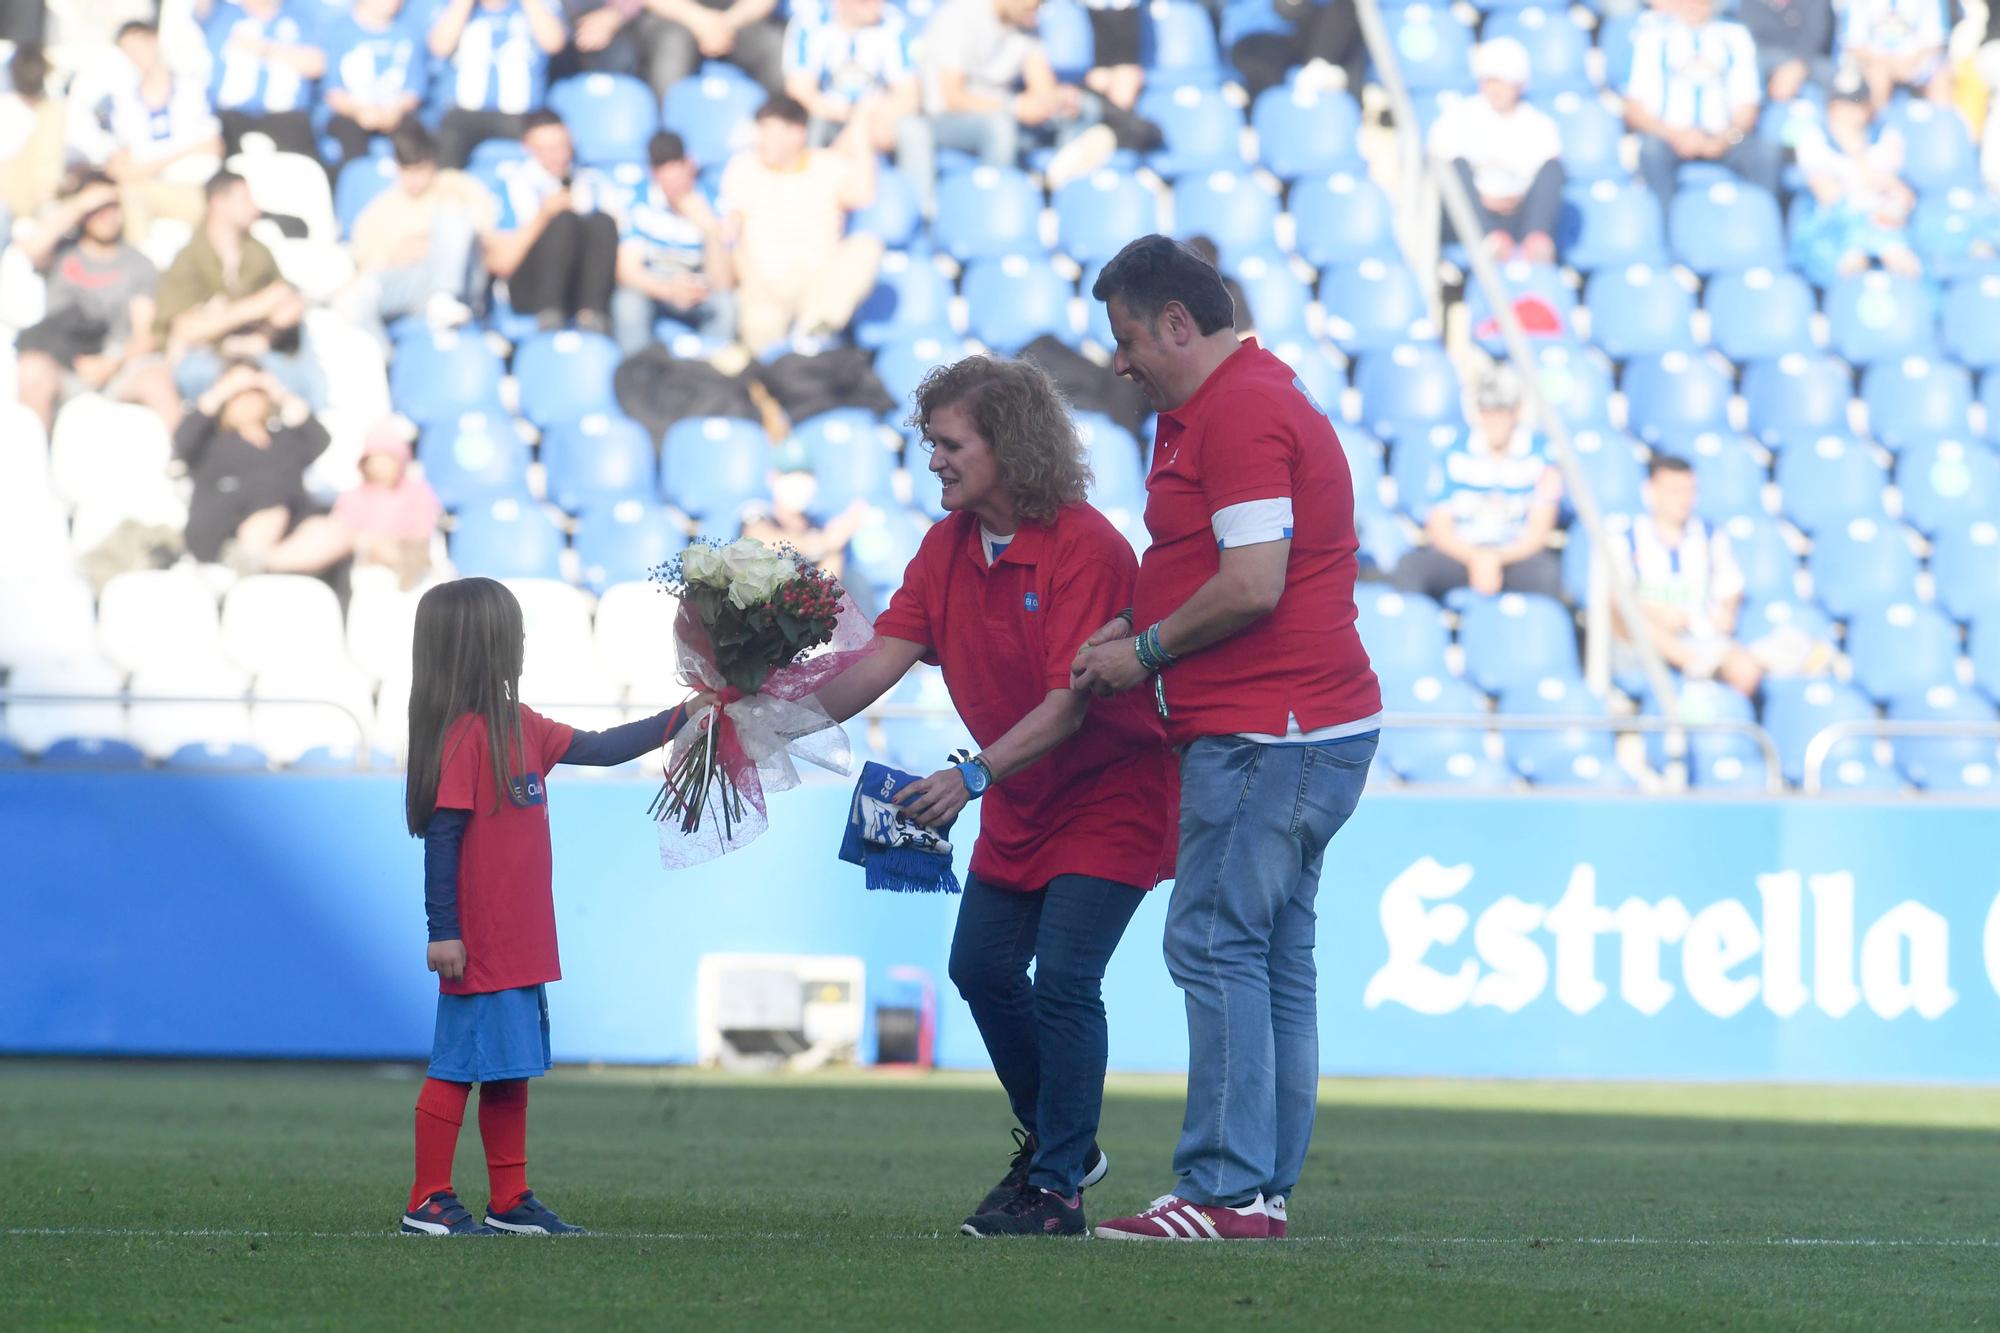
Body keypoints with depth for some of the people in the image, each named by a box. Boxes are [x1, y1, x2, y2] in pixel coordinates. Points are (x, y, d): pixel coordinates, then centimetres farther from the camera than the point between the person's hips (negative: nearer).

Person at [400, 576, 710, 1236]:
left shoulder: (521, 729, 12)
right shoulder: (465, 737, -16)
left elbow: (600, 749, 21)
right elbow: (441, 837, -18)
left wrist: (681, 718, 17)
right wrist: (442, 931, -20)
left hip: (521, 946, 9)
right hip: (479, 949, -9)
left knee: (509, 1072, 13)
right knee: (457, 1068, -3)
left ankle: (510, 1201, 20)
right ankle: (429, 1202, 4)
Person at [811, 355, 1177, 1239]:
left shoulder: (1085, 549, -24)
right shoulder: (949, 545, -1)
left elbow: (1068, 705, -29)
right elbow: (886, 656, -8)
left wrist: (973, 776, -40)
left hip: (1107, 793, -8)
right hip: (1020, 802, 8)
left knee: (1063, 981, -14)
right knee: (982, 968, 10)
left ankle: (1058, 1190, -6)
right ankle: (1055, 1143, 29)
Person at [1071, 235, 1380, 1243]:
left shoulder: (1242, 413, -14)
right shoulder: (1214, 405, 21)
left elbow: (1252, 585, -22)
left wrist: (1147, 651, -9)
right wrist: (1128, 627, 11)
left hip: (1267, 733, -11)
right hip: (1296, 728, 11)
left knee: (1215, 944, -11)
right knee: (1274, 954, 10)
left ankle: (1224, 1192, -13)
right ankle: (1264, 1187, 12)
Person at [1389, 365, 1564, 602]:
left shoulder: (1540, 456, -1)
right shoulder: (1456, 456, 4)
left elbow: (1538, 532, -3)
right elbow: (1438, 527, 1)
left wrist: (1496, 559, -22)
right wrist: (1475, 558, -20)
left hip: (1516, 554, -1)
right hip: (1461, 553, 1)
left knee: (1548, 572, -36)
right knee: (1408, 567, -29)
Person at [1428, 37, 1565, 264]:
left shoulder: (1539, 124, 15)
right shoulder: (1458, 116, 12)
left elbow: (1549, 183, 6)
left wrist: (1520, 198, -14)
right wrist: (1480, 197, -12)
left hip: (1519, 215, 1)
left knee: (1553, 163, -22)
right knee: (1459, 163, -29)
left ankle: (1538, 239, -48)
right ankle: (1491, 239, -52)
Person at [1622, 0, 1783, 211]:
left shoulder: (1736, 37, 15)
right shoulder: (1651, 35, 9)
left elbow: (1745, 105, 8)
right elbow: (1634, 110, 2)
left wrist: (1726, 138, -13)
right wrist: (1674, 136, -17)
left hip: (1720, 141, 2)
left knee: (1768, 152, -28)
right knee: (1652, 148, -36)